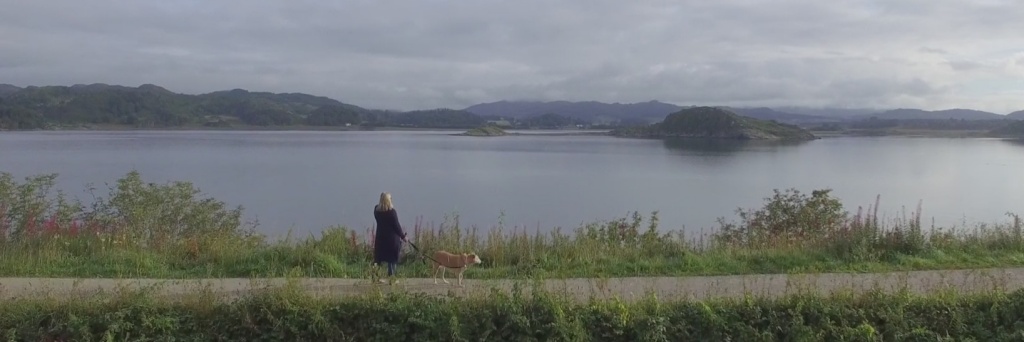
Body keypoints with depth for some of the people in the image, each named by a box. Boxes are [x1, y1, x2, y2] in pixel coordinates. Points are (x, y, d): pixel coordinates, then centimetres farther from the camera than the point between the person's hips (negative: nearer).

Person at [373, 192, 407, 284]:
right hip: (391, 238, -5)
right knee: (392, 259, 6)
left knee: (378, 258, 11)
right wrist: (403, 236, -2)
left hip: (380, 237, 5)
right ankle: (391, 277, 9)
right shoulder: (391, 211, -16)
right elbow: (396, 225, -12)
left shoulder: (376, 210, -1)